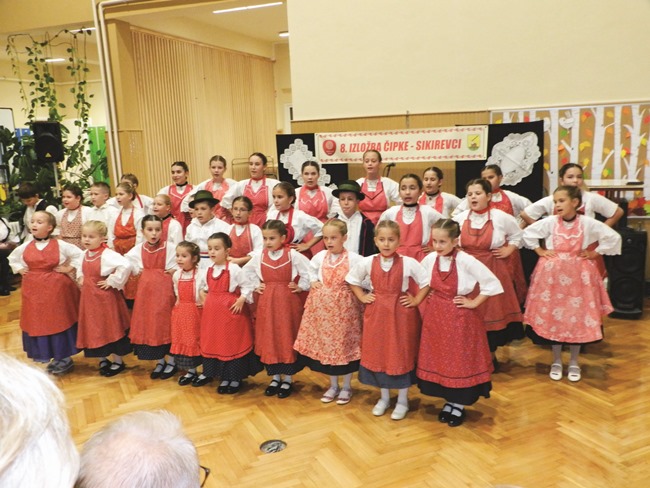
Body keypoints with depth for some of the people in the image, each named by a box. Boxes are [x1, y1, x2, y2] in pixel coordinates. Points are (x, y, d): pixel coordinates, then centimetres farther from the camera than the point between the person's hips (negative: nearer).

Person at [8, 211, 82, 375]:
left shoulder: (59, 245, -8)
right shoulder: (25, 246, 5)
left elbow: (79, 254, -5)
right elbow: (12, 258, 24)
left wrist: (69, 268, -9)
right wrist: (19, 269, 9)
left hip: (56, 289, -5)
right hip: (34, 290, 5)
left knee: (59, 322, 2)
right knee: (37, 323, 9)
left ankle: (64, 358, 17)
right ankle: (55, 358, 23)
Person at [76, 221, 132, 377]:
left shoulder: (107, 255, -22)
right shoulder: (85, 254, 4)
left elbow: (125, 265, -37)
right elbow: (81, 268, 28)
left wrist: (112, 282, -27)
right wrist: (80, 278, 10)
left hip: (105, 298, -8)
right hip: (89, 298, 8)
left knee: (111, 328, 5)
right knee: (93, 329, 15)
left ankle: (118, 362, 21)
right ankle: (102, 359, 33)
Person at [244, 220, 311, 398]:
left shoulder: (293, 255, -9)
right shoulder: (259, 256, 3)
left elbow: (309, 270, -7)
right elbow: (247, 270, 19)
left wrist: (301, 287, -6)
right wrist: (256, 285, 10)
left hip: (287, 302, -3)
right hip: (266, 302, 4)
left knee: (287, 338, 4)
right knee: (268, 339, 8)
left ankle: (288, 379, 18)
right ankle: (275, 377, 24)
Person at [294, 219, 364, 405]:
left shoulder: (353, 258, -11)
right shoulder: (320, 256, 3)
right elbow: (311, 269, 22)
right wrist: (314, 282, 7)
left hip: (344, 306, -4)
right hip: (322, 306, 4)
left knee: (344, 344, 6)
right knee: (326, 343, 10)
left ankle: (346, 387, 24)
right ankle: (333, 386, 28)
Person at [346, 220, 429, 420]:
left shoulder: (408, 263, -11)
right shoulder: (367, 262, -4)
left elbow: (426, 282, -2)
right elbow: (352, 279, 11)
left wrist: (416, 301, -7)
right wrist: (362, 297, 3)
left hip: (401, 314, -2)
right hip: (376, 314, 3)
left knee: (401, 354, 6)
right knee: (377, 353, 10)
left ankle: (402, 400, 25)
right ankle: (384, 398, 31)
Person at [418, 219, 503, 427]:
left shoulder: (466, 261, -20)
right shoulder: (430, 259, -4)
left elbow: (493, 284, -17)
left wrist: (474, 303, -13)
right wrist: (427, 296, 5)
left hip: (459, 318, -5)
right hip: (435, 316, 5)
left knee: (460, 360, 6)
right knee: (439, 360, 12)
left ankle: (459, 406, 25)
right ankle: (449, 401, 31)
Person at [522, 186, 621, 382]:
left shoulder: (588, 223, -6)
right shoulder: (549, 222, -4)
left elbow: (614, 237, 0)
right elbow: (527, 234, 6)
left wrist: (594, 253, -2)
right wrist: (540, 251, 1)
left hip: (578, 275, 0)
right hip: (553, 275, 0)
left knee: (578, 317, 5)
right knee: (553, 316, 4)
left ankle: (574, 362, 22)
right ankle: (556, 361, 20)